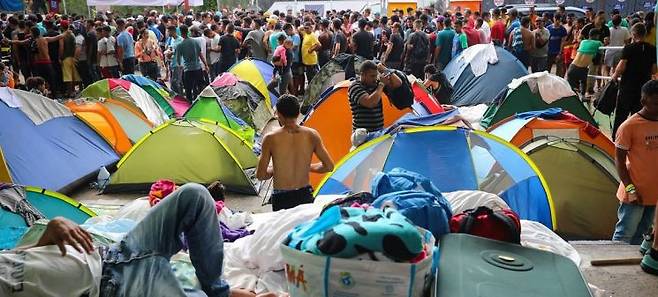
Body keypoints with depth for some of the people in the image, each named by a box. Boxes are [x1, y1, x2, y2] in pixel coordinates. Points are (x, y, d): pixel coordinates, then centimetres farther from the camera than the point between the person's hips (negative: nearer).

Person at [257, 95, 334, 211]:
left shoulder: (270, 139, -9)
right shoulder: (312, 135, -3)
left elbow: (260, 175, -5)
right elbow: (329, 166, 4)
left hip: (281, 200, -2)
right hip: (305, 196, 2)